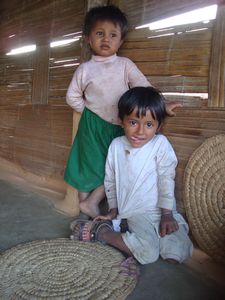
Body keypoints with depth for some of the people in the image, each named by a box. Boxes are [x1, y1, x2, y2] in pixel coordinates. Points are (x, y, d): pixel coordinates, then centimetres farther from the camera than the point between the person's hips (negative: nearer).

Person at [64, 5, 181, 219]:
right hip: (92, 126, -1)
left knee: (114, 169, 5)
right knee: (89, 166, 7)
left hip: (119, 126, 1)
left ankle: (91, 202, 17)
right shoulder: (85, 68, -1)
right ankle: (85, 205, 18)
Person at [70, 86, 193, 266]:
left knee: (178, 253, -18)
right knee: (148, 253, -26)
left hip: (160, 212, 2)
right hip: (133, 215, -1)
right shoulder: (116, 145, 2)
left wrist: (166, 214, -9)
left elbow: (166, 180, -7)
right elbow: (110, 180, 12)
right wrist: (113, 210, 11)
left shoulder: (160, 144, -7)